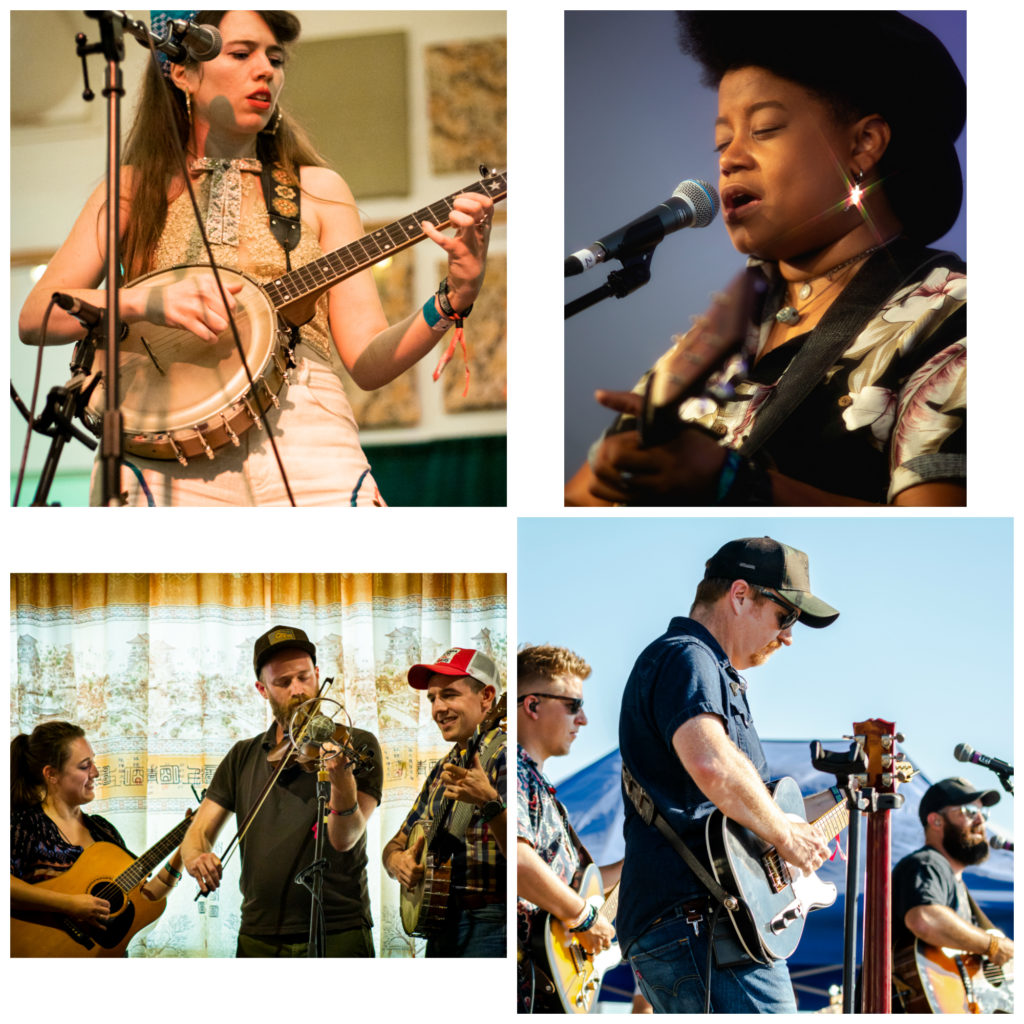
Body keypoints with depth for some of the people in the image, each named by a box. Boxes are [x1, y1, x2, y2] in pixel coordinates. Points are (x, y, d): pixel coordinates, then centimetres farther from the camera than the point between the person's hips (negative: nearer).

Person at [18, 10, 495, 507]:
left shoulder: (317, 189, 17)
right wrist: (143, 302, -13)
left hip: (303, 437, 1)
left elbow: (369, 362, 8)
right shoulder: (132, 188, 16)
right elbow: (35, 317, 4)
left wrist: (453, 298, -10)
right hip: (169, 454, -1)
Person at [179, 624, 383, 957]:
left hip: (336, 935, -4)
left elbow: (344, 839, -12)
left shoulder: (357, 746, 0)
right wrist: (197, 856, -13)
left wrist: (342, 781, -31)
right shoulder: (243, 757, 13)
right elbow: (199, 832, 11)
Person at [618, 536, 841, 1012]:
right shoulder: (682, 658, -7)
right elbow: (711, 764, -29)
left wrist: (841, 799, 32)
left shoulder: (715, 672, 27)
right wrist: (785, 835, -16)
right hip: (691, 921, -11)